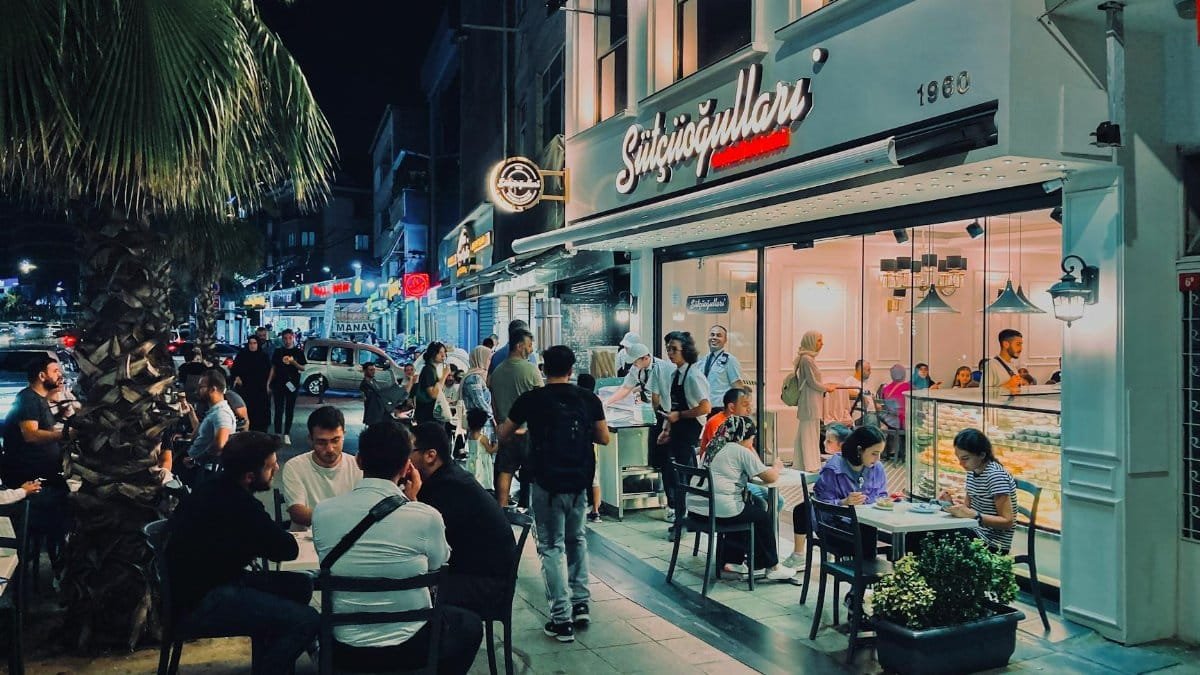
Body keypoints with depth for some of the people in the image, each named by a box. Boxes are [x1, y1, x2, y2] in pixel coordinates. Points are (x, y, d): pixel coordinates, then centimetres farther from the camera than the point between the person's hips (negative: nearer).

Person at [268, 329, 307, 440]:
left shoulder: (298, 352, 4)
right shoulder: (278, 352, 8)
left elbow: (303, 368, 1)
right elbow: (273, 368, 10)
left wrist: (294, 362, -17)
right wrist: (268, 383, 4)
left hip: (292, 385, -1)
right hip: (278, 384, 1)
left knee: (290, 410, 3)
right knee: (278, 410, 1)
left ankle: (286, 434, 8)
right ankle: (277, 434, 4)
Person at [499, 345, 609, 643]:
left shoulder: (531, 400, -6)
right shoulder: (589, 399, 1)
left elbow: (503, 435, 4)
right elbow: (604, 438, 6)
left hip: (547, 483, -3)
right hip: (579, 481, 3)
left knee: (552, 546, 3)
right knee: (576, 539, 22)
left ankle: (562, 619, 1)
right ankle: (581, 603, 22)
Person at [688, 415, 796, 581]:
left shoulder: (714, 447, 16)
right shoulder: (741, 451, -8)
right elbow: (771, 477, -6)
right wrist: (777, 467, 14)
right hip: (721, 510, -8)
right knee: (763, 518, 16)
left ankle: (732, 561, 34)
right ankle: (772, 567, 26)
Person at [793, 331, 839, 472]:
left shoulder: (808, 358, 13)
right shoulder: (807, 359, -16)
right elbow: (813, 383, -15)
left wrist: (826, 385, 15)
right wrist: (827, 388, -2)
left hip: (812, 402, 10)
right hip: (810, 402, -10)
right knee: (810, 433, -3)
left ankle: (812, 464, 20)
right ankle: (810, 467, 3)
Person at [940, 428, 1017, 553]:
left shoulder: (996, 476, -20)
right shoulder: (972, 471, 4)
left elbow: (1007, 521, -21)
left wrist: (972, 514, -31)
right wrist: (953, 501, -5)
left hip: (994, 544, -8)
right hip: (976, 531, 8)